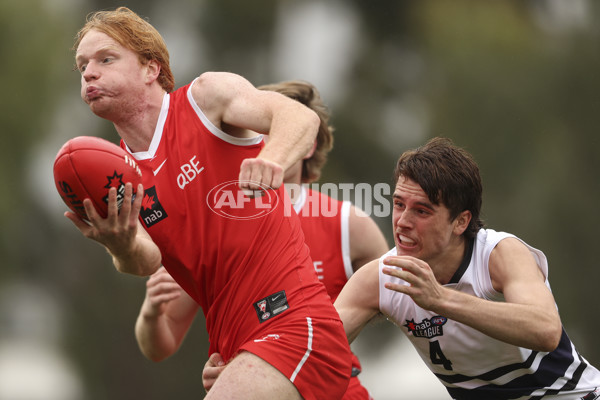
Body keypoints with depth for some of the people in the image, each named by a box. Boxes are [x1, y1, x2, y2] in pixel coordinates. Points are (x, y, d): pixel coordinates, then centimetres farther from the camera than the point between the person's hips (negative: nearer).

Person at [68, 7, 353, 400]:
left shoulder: (207, 95, -1)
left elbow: (301, 117, -17)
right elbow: (148, 262, -6)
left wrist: (273, 159, -40)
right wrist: (123, 248, -31)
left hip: (293, 325, -7)